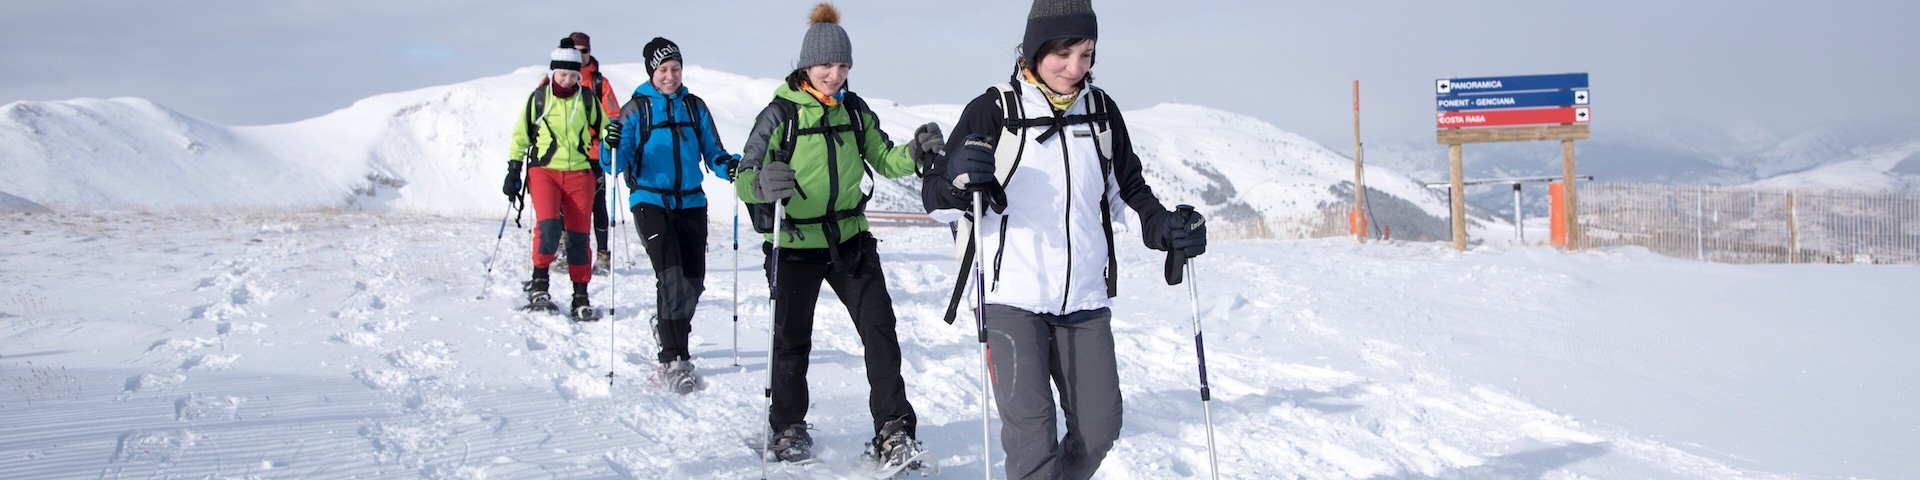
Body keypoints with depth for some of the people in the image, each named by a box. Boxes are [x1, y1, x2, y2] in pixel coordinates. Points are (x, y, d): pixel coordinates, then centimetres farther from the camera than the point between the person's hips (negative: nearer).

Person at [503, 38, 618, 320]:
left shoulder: (588, 98, 6)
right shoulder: (539, 98, 4)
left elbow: (602, 127, 14)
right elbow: (521, 135, 11)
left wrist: (612, 135, -11)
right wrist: (513, 171, 7)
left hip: (580, 172, 1)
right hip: (544, 170, -1)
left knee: (579, 235, 1)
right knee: (548, 225, -21)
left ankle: (581, 296, 8)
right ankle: (538, 283, -4)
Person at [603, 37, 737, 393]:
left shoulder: (695, 108, 11)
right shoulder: (636, 110, 1)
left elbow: (712, 153, 9)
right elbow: (615, 165, -3)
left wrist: (729, 167, -13)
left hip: (691, 203, 4)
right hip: (650, 201, -4)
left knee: (694, 279, 3)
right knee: (670, 274, -18)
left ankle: (668, 329, 34)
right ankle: (673, 359, -16)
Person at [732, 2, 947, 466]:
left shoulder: (854, 110, 4)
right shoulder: (781, 113, -10)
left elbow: (884, 161, 9)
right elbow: (745, 177, -15)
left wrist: (915, 151, -13)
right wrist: (764, 184, -39)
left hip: (850, 239, 3)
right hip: (794, 245, -3)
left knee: (880, 328, -4)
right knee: (791, 339, 8)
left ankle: (892, 431, 2)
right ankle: (787, 427, 28)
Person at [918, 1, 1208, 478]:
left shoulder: (1101, 110, 6)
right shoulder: (994, 111, -6)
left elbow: (1129, 187, 17)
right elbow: (934, 192, -5)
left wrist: (1164, 225, -2)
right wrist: (960, 178, -28)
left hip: (1085, 302, 5)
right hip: (1012, 298, -4)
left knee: (1099, 426, 6)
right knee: (1031, 432, -14)